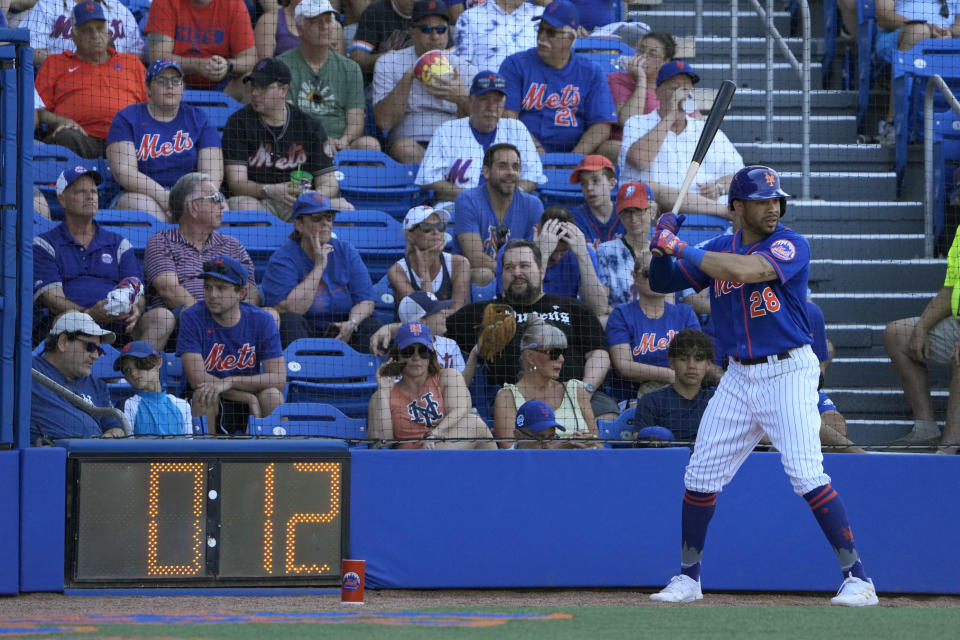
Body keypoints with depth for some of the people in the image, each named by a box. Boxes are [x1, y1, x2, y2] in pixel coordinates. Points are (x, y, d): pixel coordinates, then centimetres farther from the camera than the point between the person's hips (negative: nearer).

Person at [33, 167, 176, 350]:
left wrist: (136, 310, -13)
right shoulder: (44, 244, 14)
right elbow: (53, 298, -1)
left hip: (120, 325, 4)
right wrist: (89, 314, -22)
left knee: (164, 317, -25)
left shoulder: (118, 244, 26)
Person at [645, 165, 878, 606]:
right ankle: (688, 578, 21)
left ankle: (857, 577, -14)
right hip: (739, 377, 6)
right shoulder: (718, 249, 8)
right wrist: (663, 246, -8)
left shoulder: (791, 246, -11)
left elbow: (746, 270, -28)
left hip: (788, 372, -6)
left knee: (806, 473, -17)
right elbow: (662, 283, 13)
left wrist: (680, 248, -20)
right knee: (701, 476, 7)